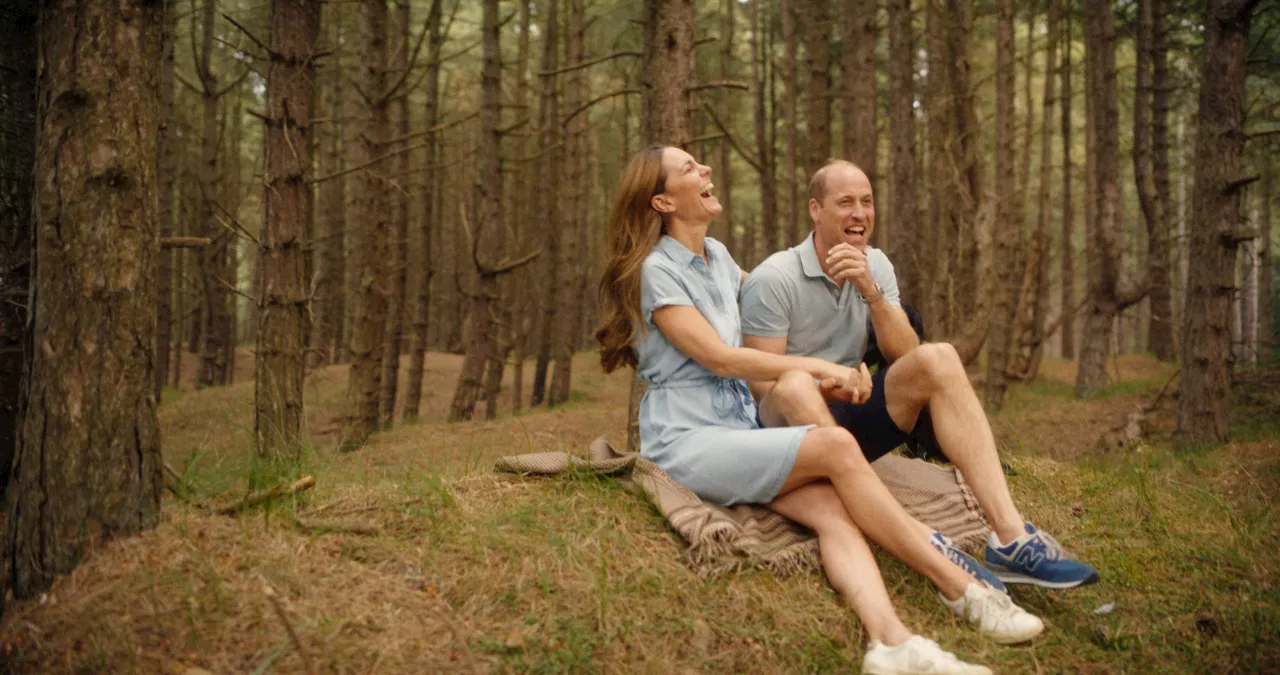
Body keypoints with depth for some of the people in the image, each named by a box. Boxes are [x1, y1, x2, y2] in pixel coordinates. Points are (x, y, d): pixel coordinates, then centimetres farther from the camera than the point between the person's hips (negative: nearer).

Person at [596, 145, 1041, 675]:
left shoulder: (717, 256, 16)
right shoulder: (656, 269, -7)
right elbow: (717, 357, -13)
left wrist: (840, 366, 16)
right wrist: (816, 367, -7)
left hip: (738, 428, 7)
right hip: (685, 442, -7)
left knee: (832, 507, -23)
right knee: (836, 445, -26)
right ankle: (960, 587, -19)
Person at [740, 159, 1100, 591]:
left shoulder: (875, 266, 6)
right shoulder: (773, 280, -12)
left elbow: (904, 354, -6)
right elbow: (764, 386, -15)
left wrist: (871, 292, -20)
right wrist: (824, 385, -31)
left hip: (850, 419, 5)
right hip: (792, 427, -5)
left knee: (937, 359, -18)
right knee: (794, 387, -39)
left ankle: (1010, 535, -31)